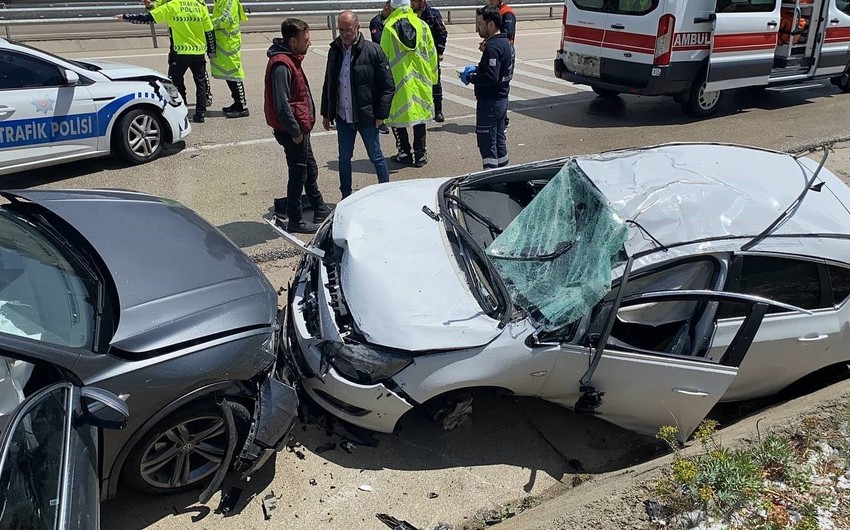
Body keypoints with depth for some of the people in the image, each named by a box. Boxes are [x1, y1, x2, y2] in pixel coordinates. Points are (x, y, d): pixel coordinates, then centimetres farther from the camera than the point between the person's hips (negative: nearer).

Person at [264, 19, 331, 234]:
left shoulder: (290, 60, 11)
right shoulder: (281, 65, -21)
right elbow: (281, 103, -26)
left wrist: (301, 128, 15)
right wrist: (295, 132, -20)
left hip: (299, 129, 10)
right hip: (293, 131, -10)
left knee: (310, 171, 20)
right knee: (298, 176, 1)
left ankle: (321, 211, 35)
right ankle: (295, 221, 14)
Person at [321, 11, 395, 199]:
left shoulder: (373, 51, -11)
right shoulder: (335, 51, 4)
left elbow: (388, 86, -9)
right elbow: (328, 85, 14)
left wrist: (381, 115, -12)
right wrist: (326, 114, 12)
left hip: (366, 117, -5)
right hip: (343, 117, 5)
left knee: (376, 158, 7)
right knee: (344, 159, 12)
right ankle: (346, 197, 26)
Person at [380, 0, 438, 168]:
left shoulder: (389, 28, -6)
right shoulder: (422, 25, 2)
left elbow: (383, 56, -3)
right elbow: (432, 53, 6)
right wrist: (432, 77, 15)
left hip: (397, 80, -3)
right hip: (421, 80, 3)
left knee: (398, 115, 9)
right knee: (419, 115, 10)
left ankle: (405, 153, 12)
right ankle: (420, 154, 12)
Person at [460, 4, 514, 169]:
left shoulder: (492, 47, -21)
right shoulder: (505, 43, 11)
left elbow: (491, 77, -28)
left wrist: (469, 78, -15)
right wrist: (476, 69, 10)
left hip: (489, 102, -10)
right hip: (501, 99, 10)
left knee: (487, 143, -5)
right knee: (499, 139, 20)